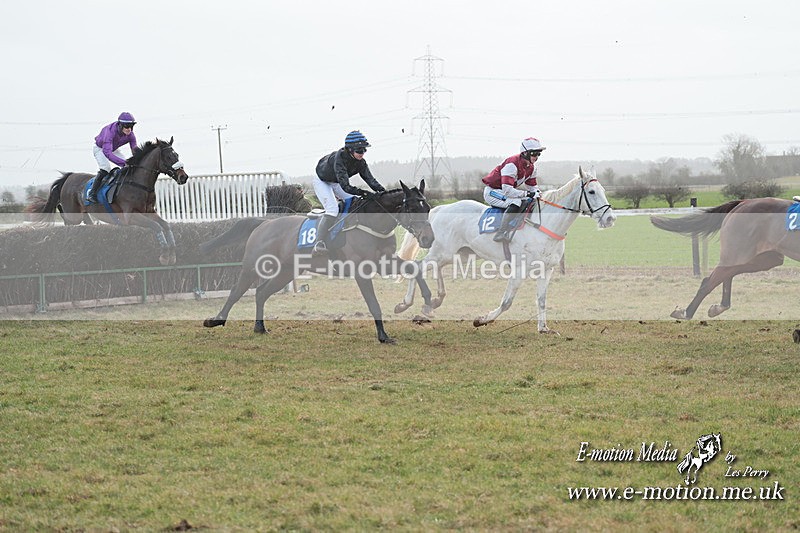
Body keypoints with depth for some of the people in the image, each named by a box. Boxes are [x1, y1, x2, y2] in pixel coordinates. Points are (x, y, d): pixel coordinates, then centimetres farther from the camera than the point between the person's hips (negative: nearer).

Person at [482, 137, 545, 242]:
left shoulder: (531, 167, 0)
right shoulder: (512, 164, -28)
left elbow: (531, 187, 11)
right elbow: (507, 190, -34)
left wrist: (538, 194, -11)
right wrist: (528, 194, -34)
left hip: (505, 191, 9)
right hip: (492, 192, -9)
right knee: (516, 202, -34)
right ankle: (502, 233, -38)